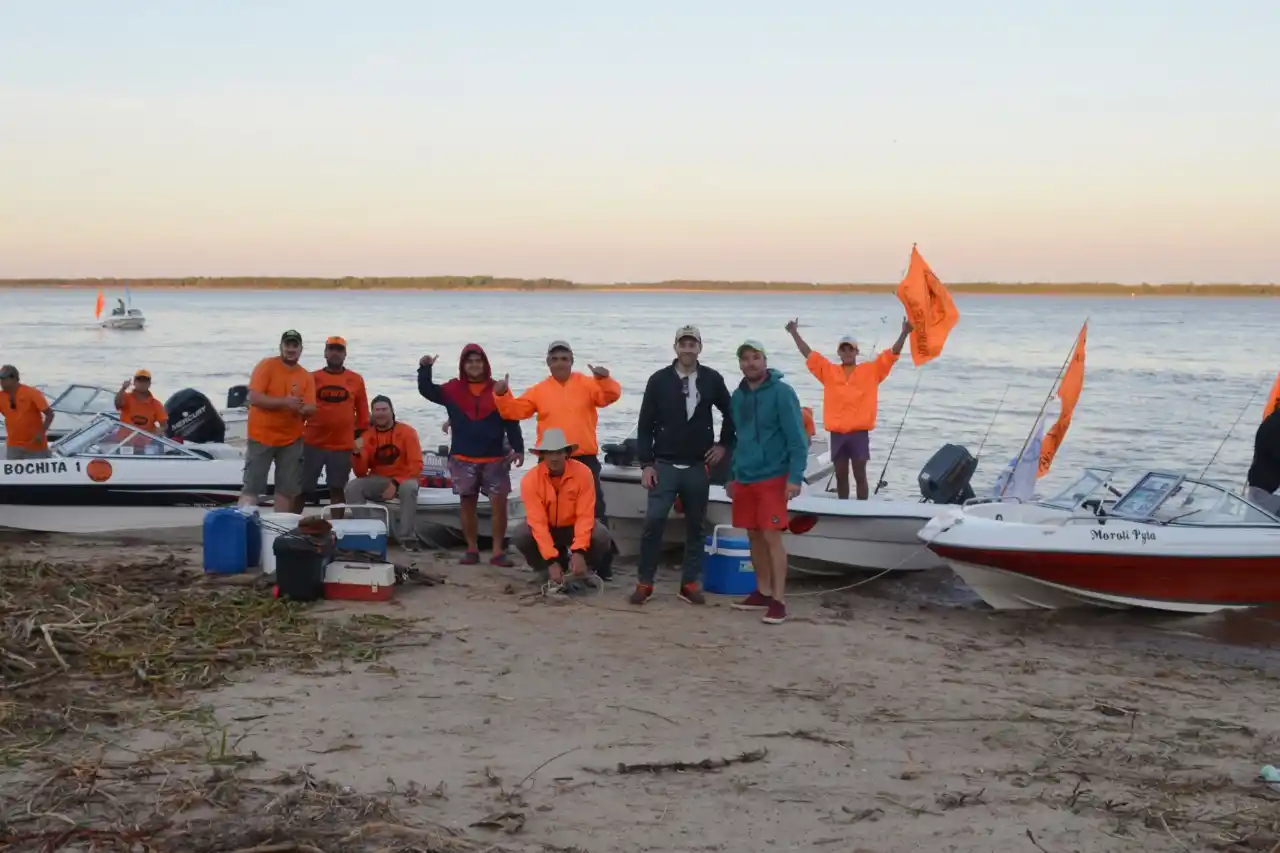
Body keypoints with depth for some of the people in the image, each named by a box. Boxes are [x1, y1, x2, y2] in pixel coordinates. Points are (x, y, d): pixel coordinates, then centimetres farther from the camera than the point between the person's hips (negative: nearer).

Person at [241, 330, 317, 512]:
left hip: (291, 440, 4)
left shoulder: (307, 376, 6)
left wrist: (302, 408, -22)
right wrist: (284, 402, -24)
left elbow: (311, 408, 2)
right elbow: (254, 398, -15)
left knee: (287, 488, 8)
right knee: (252, 487, -4)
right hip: (261, 436, -4)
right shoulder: (266, 366, -6)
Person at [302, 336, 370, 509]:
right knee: (302, 488, 5)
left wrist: (360, 436, 6)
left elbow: (362, 411, 8)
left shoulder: (356, 380, 4)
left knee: (337, 490, 9)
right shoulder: (312, 378, 3)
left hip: (342, 447, 0)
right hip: (312, 444, 0)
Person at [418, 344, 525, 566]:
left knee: (499, 503, -7)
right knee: (468, 503, 7)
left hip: (495, 458, -1)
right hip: (463, 459, 1)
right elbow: (427, 391, 0)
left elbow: (511, 421, 0)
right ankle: (472, 549, 15)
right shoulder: (453, 389, 5)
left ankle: (498, 550, -1)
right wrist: (425, 369, -16)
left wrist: (518, 448, -8)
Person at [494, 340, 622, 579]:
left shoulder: (587, 384, 1)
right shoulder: (539, 390, 7)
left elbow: (611, 395, -14)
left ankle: (603, 566, 9)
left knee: (594, 511, 1)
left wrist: (604, 379, -33)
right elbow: (515, 410, 3)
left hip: (584, 459, -2)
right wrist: (502, 395, -15)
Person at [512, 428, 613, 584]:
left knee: (601, 536, -30)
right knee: (521, 535, -30)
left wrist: (578, 552, -36)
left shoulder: (583, 473, -23)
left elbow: (585, 516, -23)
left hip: (574, 527, 0)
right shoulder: (531, 479, -24)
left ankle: (583, 572, -1)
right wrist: (551, 560, -35)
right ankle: (547, 572, -4)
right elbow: (537, 522, -27)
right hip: (547, 530, 0)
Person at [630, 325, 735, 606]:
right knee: (653, 522, -9)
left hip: (699, 467, 2)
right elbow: (645, 425, 0)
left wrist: (724, 444, 9)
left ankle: (689, 583, 16)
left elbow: (730, 413, 17)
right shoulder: (659, 380, -2)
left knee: (695, 527, 7)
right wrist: (646, 463, -5)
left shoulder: (712, 380, 2)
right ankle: (645, 582, 1)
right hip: (664, 465, -2)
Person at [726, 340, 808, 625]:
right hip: (744, 479, 6)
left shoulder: (782, 392, -10)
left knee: (772, 537, -9)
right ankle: (762, 592, 22)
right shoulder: (738, 396, 10)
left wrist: (795, 477, -19)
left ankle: (778, 600, -7)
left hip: (773, 478, -6)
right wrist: (733, 475, 17)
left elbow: (797, 439, -13)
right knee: (754, 536, 11)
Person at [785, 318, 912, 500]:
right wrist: (794, 333, 8)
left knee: (860, 475, 3)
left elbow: (892, 354, -1)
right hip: (837, 433, 2)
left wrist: (904, 333, -11)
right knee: (840, 476, 11)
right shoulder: (829, 371, 8)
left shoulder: (871, 370, 4)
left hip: (860, 433, -2)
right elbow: (808, 354, 10)